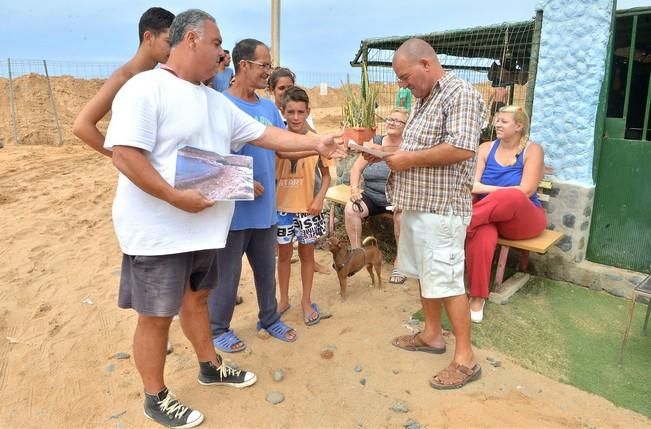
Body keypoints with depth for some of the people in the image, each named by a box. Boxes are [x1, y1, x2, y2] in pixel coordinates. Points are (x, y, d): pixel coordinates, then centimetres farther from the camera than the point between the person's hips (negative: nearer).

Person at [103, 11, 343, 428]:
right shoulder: (146, 88, -15)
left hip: (203, 227, 8)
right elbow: (124, 154, -23)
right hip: (159, 231, -8)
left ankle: (210, 367, 42)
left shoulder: (217, 101, 12)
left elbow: (265, 135, 13)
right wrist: (175, 196, -26)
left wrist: (316, 143, 8)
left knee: (196, 298, 23)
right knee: (157, 314, 6)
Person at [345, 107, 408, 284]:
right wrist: (354, 188, -11)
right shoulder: (374, 143, 9)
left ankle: (401, 260, -13)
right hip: (371, 195, 3)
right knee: (350, 209, -22)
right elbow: (356, 168, 7)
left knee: (402, 214, -34)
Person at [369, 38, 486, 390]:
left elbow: (462, 149, -25)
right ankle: (432, 335, 33)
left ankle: (465, 358, 8)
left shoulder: (460, 94, -13)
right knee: (424, 275, 17)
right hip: (416, 203, 10)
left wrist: (409, 159, -18)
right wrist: (387, 152, 5)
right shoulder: (424, 99, 17)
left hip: (441, 208, -10)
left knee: (447, 281, -4)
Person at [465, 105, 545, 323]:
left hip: (523, 219, -2)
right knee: (481, 235, -35)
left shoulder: (532, 150, -1)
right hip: (488, 215, 2)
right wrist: (499, 191, -23)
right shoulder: (486, 148, 8)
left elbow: (525, 191, -13)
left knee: (512, 197, -38)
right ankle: (477, 298, -28)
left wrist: (487, 189, -12)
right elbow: (472, 185, -2)